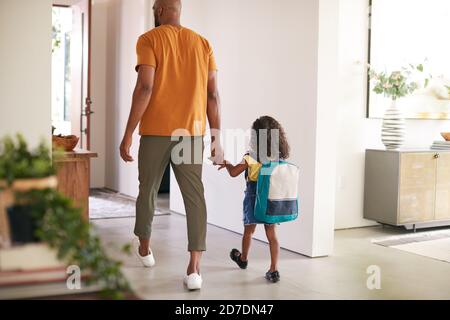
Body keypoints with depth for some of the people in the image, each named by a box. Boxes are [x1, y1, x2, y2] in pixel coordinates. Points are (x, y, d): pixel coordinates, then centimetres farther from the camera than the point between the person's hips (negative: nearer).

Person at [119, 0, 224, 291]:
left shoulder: (149, 40, -1)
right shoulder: (202, 43, 11)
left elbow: (145, 88, -12)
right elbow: (212, 94, 5)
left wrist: (128, 134, -9)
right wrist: (216, 139, 7)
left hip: (155, 131, -2)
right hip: (192, 133, 2)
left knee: (148, 190, 16)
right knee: (194, 196, -3)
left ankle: (145, 247, 35)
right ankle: (194, 267, -13)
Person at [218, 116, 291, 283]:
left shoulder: (251, 157, -15)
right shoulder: (280, 157, -2)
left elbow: (233, 173, -9)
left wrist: (227, 164, 10)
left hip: (254, 198, -3)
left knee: (249, 230, 18)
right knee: (271, 233, 6)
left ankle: (243, 259, 41)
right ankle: (274, 270, 1)